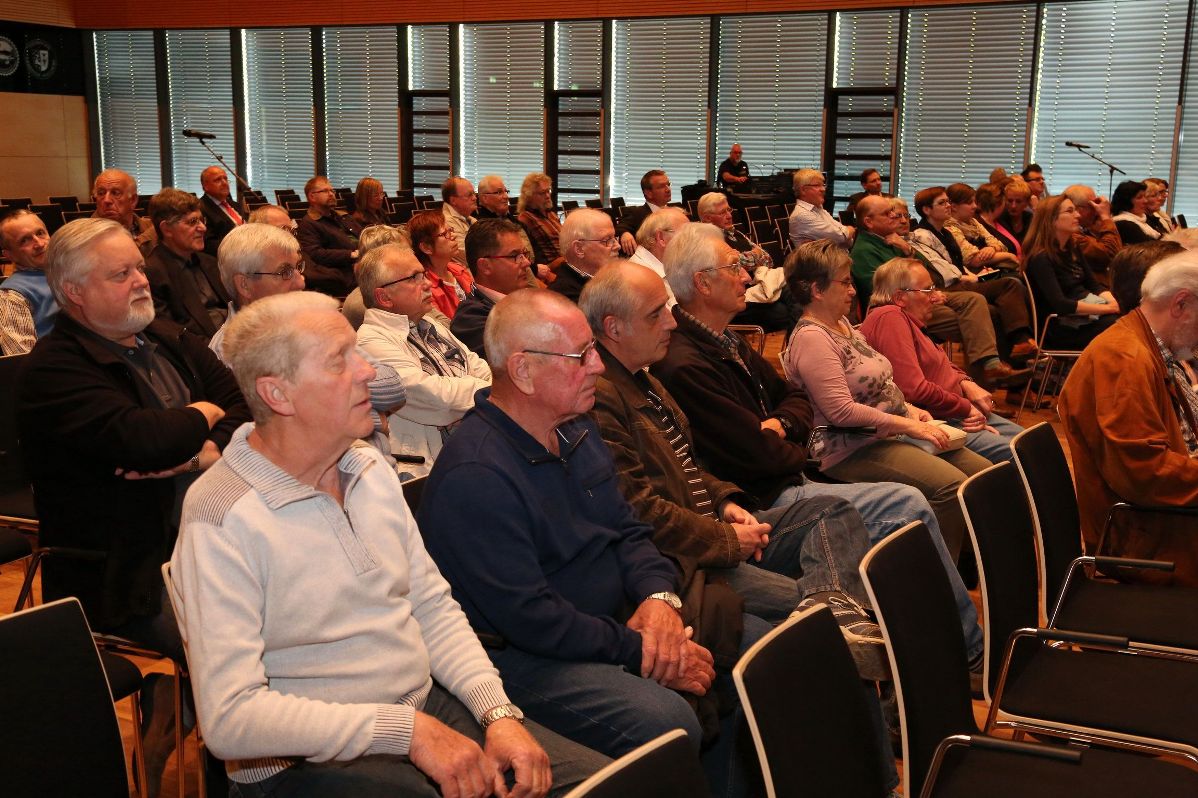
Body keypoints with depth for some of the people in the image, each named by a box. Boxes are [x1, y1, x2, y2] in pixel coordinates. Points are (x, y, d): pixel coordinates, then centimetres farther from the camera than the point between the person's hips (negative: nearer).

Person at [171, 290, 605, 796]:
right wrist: (406, 730, -22)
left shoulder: (371, 470, 9)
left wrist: (499, 712, -5)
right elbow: (230, 718, -21)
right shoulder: (221, 522, -16)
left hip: (428, 705, 7)